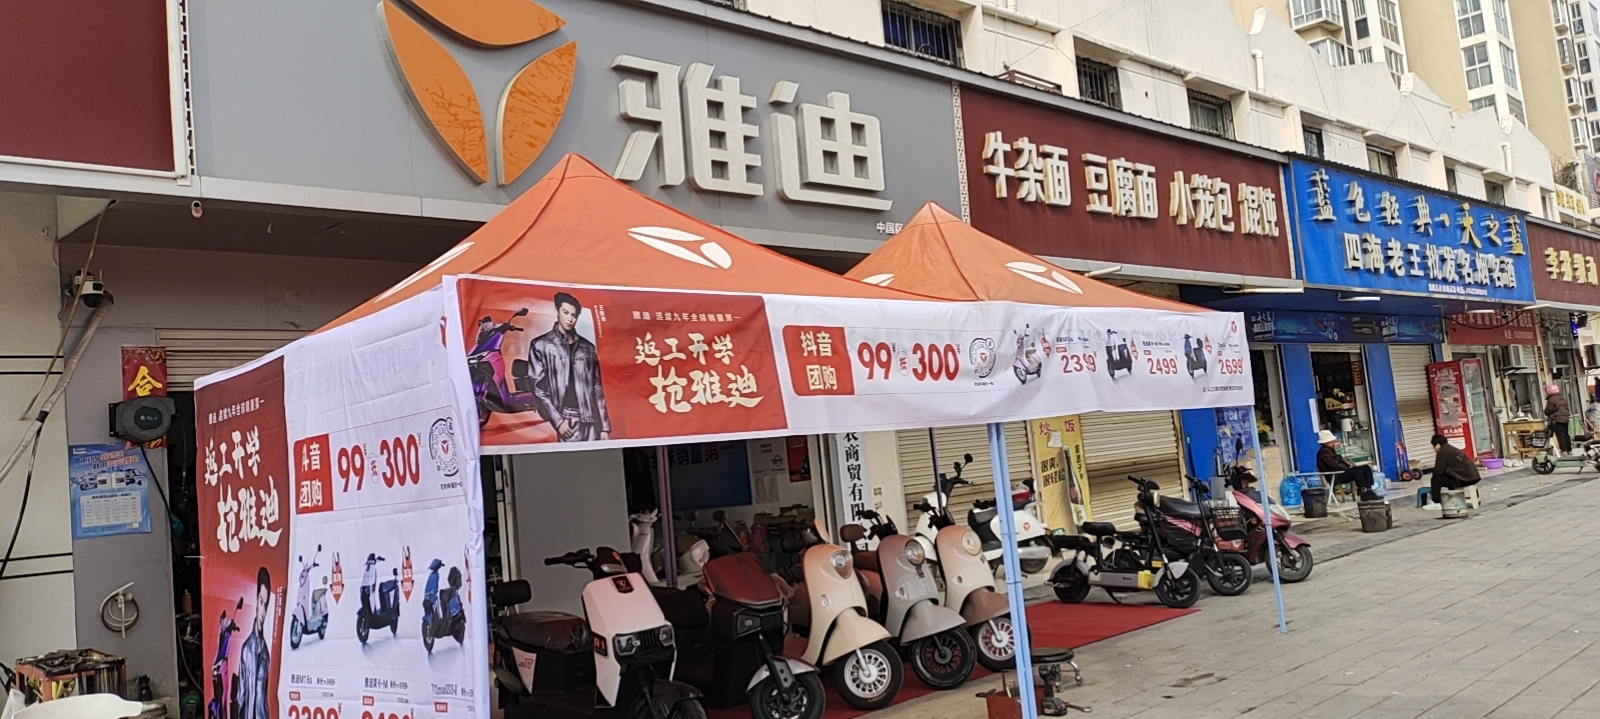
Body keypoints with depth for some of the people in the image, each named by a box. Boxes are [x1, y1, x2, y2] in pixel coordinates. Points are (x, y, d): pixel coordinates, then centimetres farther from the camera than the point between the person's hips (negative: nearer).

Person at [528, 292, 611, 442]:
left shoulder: (588, 348, 15)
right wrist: (557, 421, -10)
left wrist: (604, 426, 6)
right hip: (564, 422, -3)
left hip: (590, 424, 3)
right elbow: (537, 388, -1)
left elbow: (597, 390, 13)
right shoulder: (541, 345, 5)